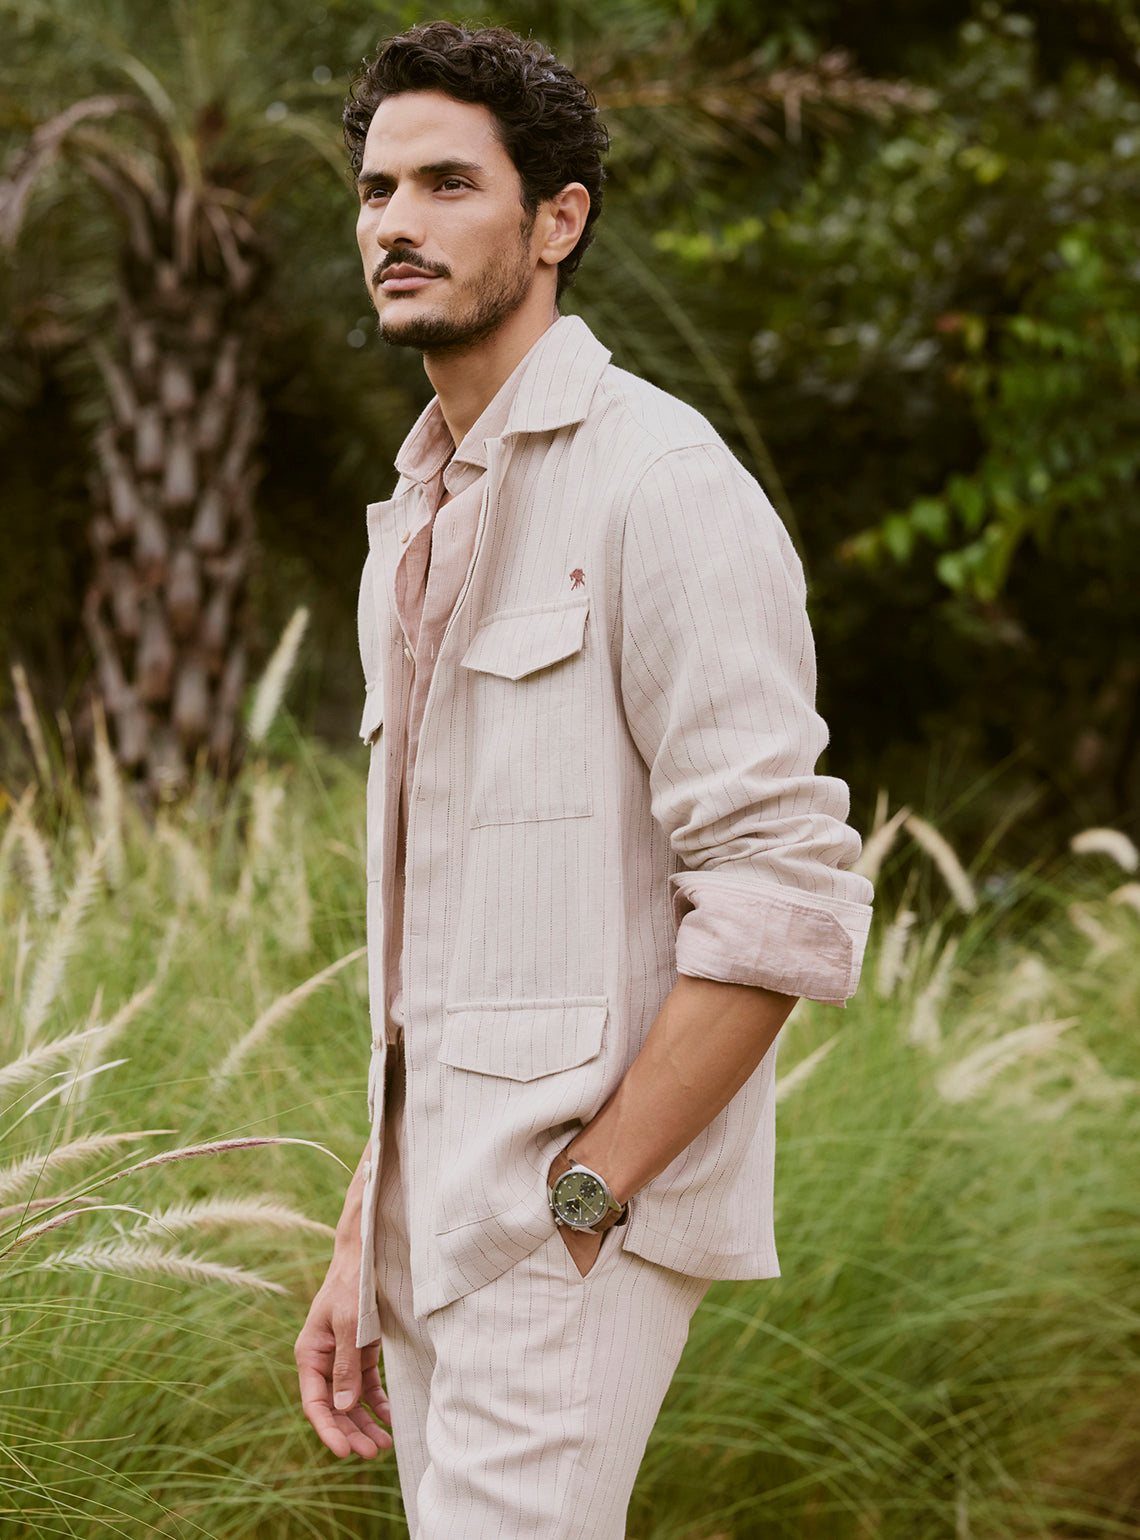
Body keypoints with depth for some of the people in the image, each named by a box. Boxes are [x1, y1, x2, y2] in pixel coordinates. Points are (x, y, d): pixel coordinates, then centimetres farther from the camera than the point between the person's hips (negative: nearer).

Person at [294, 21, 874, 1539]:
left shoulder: (661, 484, -12)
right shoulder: (420, 520, 16)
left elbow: (786, 903, -18)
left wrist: (576, 1207, -18)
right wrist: (365, 1243, 14)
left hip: (576, 1231, -9)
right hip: (444, 1213, 9)